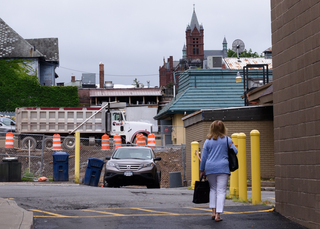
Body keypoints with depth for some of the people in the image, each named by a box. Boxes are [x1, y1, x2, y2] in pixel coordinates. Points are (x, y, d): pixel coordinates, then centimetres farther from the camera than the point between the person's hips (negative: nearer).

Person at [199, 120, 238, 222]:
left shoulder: (208, 141, 6)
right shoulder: (227, 139, 2)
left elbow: (204, 157, 7)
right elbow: (235, 152, 0)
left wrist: (202, 170, 13)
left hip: (210, 168, 2)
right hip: (223, 168, -2)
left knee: (213, 189, 17)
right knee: (221, 191, -2)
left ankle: (213, 212, 10)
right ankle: (217, 215, -9)